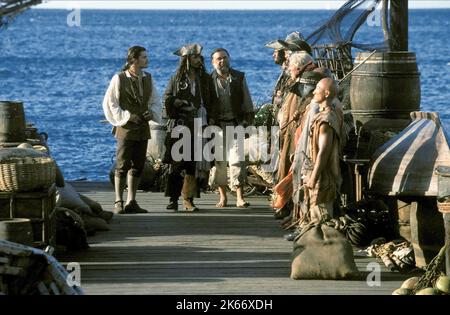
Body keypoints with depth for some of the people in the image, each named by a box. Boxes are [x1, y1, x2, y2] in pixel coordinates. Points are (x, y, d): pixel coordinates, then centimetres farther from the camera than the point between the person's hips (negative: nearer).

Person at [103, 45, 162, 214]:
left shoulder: (147, 78, 9)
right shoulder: (119, 79, -8)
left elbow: (155, 101, 17)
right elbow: (109, 103, -8)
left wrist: (152, 113, -4)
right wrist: (127, 116, -14)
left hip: (143, 128, 6)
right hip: (126, 128, -6)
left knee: (138, 166, 8)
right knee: (122, 166, -5)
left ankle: (131, 202, 16)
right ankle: (118, 203, 0)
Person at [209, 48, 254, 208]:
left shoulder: (239, 77, 9)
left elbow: (246, 100, 11)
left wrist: (247, 120, 2)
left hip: (235, 124, -1)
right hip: (216, 125, 1)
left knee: (236, 158, -11)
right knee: (219, 160, 3)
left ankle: (240, 198, -13)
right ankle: (222, 196, 12)